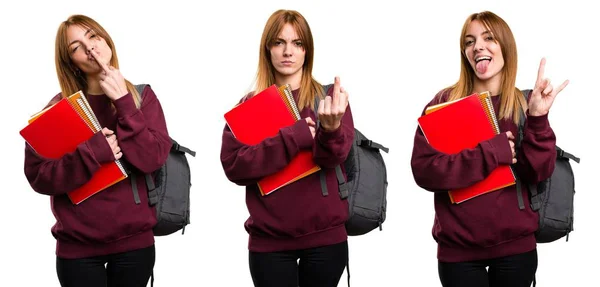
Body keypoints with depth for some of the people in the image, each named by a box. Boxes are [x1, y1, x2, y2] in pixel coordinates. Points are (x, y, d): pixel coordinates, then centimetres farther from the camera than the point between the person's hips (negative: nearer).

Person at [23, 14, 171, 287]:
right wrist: (93, 152, -20)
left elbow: (152, 159, -11)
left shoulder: (142, 97, 2)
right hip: (78, 247, -1)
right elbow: (39, 176, -8)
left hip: (135, 242, 1)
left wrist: (124, 103, -16)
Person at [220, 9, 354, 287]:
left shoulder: (329, 97, 3)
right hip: (269, 241, 0)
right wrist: (293, 137, -16)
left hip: (325, 236, 0)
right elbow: (234, 166, -8)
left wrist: (331, 127, -35)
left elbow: (333, 157, -12)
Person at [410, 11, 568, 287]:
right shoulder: (445, 103, -2)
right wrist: (491, 152, -18)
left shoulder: (524, 105, 3)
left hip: (515, 246, 2)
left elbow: (537, 173, -7)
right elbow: (423, 169, -12)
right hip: (458, 249, -1)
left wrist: (538, 119, -19)